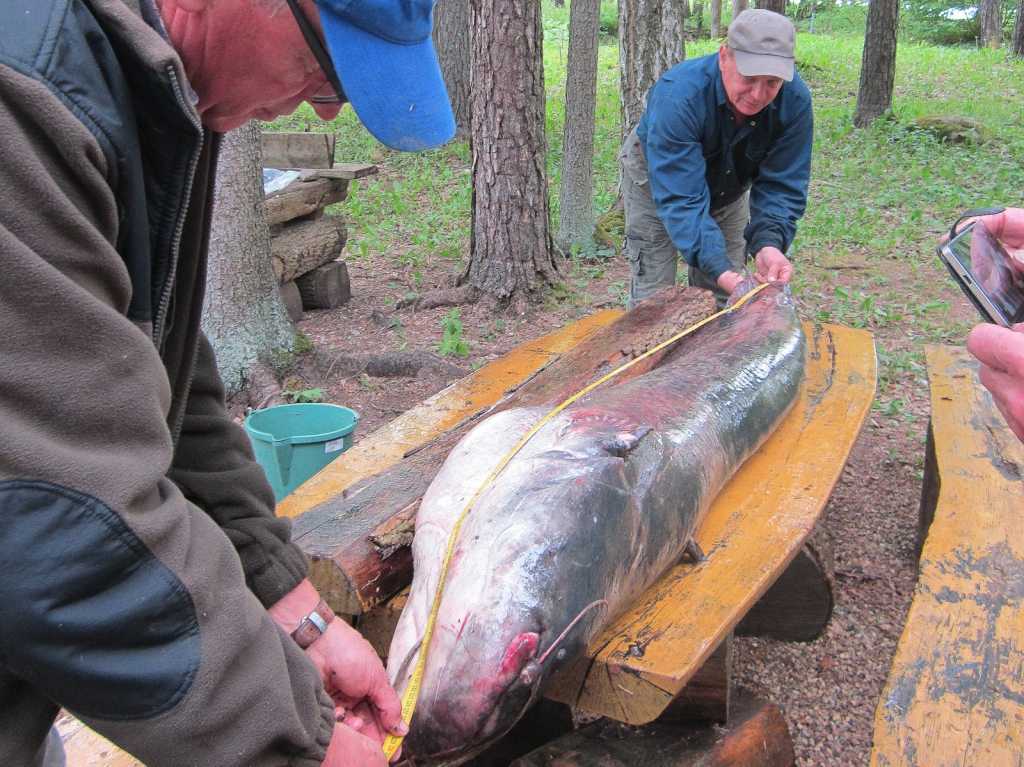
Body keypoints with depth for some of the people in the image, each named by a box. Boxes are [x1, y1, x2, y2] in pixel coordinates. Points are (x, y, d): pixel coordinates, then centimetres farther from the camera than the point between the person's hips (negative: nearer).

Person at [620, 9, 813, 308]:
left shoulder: (795, 101, -26)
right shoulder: (677, 95, -39)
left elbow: (781, 187, -24)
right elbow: (680, 198, -44)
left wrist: (769, 242, -45)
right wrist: (718, 267, -55)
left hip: (728, 190, 4)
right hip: (657, 180, -4)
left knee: (726, 297, 4)